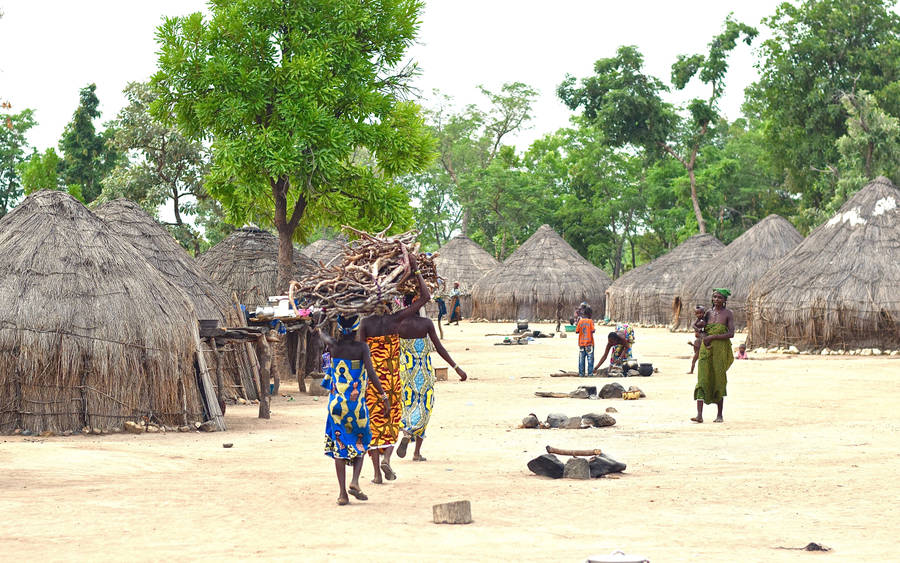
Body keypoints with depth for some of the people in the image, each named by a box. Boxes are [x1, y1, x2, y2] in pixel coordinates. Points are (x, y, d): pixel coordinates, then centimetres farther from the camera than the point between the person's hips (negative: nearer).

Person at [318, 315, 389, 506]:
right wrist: (383, 396, -11)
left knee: (339, 446, 6)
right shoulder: (361, 347, -9)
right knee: (360, 443, 17)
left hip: (336, 402, 2)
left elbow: (324, 337, 23)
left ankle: (343, 493, 2)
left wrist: (319, 330, 46)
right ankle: (355, 481, -3)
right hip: (357, 403, -2)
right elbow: (371, 373, -16)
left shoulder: (334, 346, -1)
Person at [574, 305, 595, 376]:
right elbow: (592, 330, -15)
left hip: (581, 343, 3)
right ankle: (589, 373, -2)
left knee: (581, 359, 8)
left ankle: (581, 373, 8)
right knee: (590, 358, 2)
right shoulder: (590, 321, -7)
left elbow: (576, 331, 0)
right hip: (589, 342, -3)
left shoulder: (580, 321, 0)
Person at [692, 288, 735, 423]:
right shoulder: (708, 313, 11)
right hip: (707, 349, 3)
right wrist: (703, 338, -2)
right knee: (703, 379, -7)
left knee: (719, 381, 2)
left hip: (721, 350, -3)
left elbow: (731, 334, -11)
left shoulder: (728, 313, -2)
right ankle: (699, 415, -14)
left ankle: (720, 415, 14)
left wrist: (712, 337, -16)